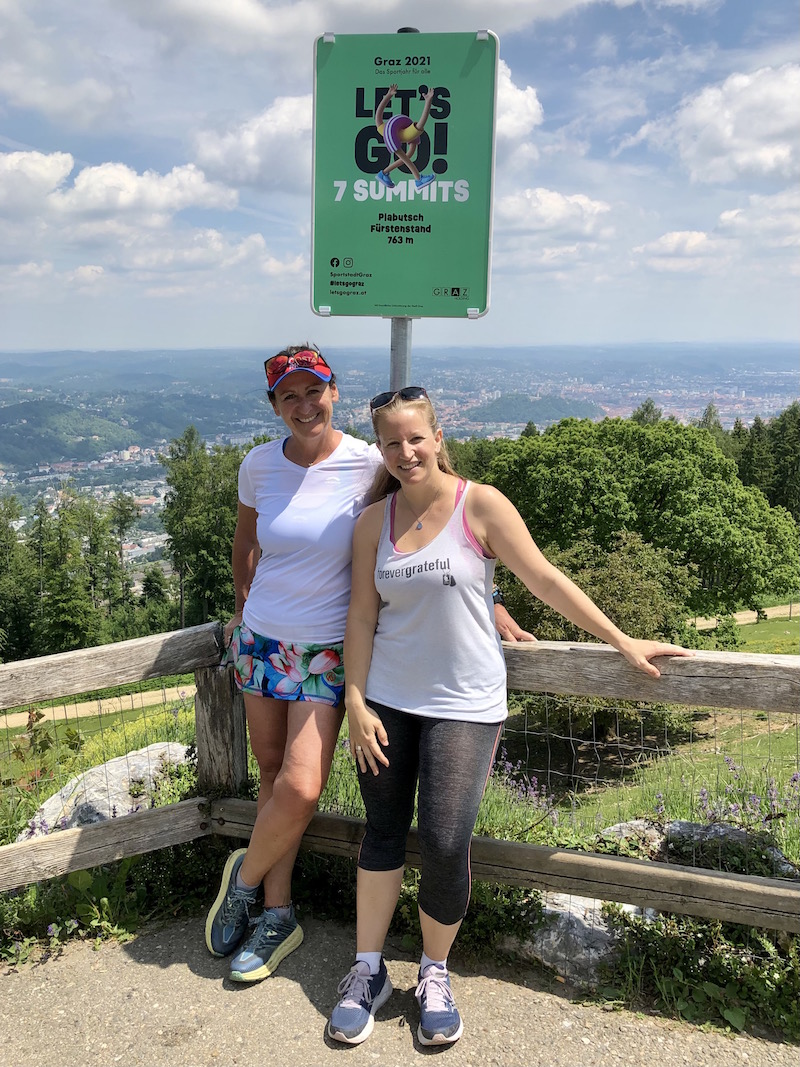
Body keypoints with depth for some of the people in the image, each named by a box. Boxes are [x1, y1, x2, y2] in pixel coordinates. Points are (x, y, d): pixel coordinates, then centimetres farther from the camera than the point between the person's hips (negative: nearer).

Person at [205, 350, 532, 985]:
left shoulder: (369, 466, -13)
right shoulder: (260, 466, -2)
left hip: (326, 650, -3)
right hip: (261, 639, 3)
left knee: (300, 789, -13)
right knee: (274, 776, 11)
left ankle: (245, 878, 18)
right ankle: (277, 916, 28)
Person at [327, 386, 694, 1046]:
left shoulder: (480, 505, -7)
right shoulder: (373, 520, 3)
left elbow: (546, 580, -5)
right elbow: (362, 615, 4)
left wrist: (624, 643, -4)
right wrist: (356, 702, -1)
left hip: (463, 705, -3)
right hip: (387, 700, 3)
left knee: (446, 844, -6)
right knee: (383, 834, 9)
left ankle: (435, 973, 20)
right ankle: (369, 972, 27)